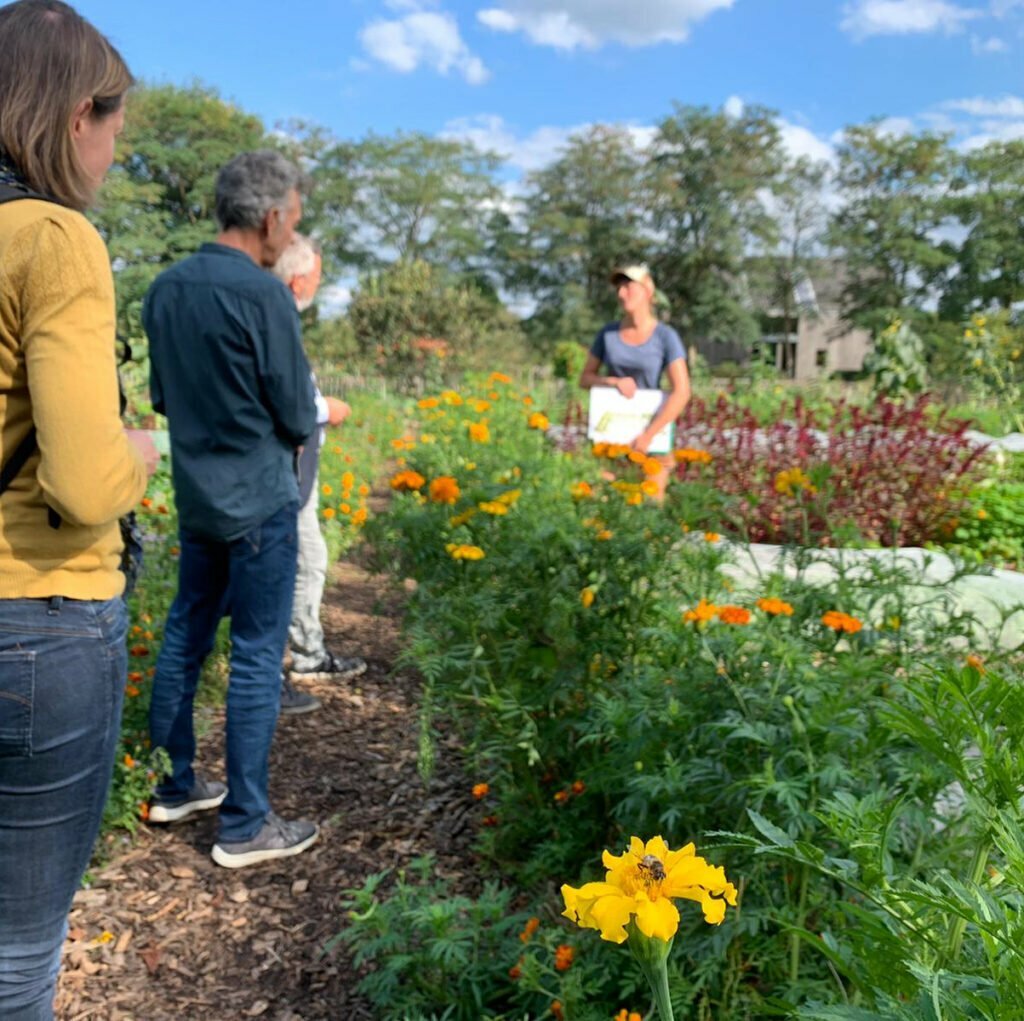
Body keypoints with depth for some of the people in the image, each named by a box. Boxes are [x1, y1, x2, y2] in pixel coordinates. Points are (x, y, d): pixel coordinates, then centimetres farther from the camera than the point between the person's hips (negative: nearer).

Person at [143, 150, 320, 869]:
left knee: (186, 634, 17)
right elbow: (299, 417, -13)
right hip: (258, 499, -7)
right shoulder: (263, 293, -19)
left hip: (195, 495, 8)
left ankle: (174, 787, 31)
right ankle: (245, 827, 10)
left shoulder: (165, 288, 4)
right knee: (257, 656, 1)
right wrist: (288, 432, 8)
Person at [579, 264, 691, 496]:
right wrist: (615, 382, -15)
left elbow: (681, 392, -18)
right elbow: (585, 379, 6)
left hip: (651, 432, -2)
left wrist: (648, 436, -23)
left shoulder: (666, 336, -11)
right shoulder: (607, 333, -1)